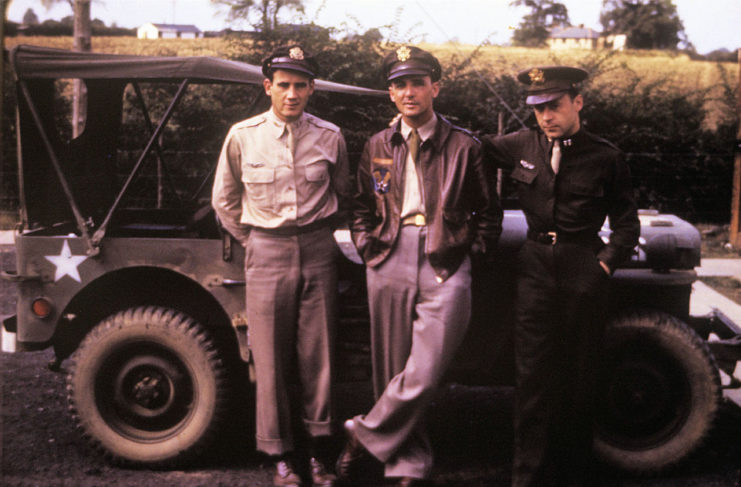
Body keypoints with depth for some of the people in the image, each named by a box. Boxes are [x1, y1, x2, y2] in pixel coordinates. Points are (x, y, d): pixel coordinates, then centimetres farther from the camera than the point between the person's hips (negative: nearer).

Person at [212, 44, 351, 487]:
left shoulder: (329, 137, 2)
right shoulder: (243, 136, 0)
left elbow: (342, 195, 17)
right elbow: (225, 200, 11)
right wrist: (254, 242, 10)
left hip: (318, 251, 1)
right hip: (267, 254, -1)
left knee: (318, 355, 5)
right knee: (271, 360, 2)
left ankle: (319, 451, 19)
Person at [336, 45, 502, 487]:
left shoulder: (464, 146, 2)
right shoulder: (377, 147, 12)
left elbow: (488, 211, 8)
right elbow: (362, 207, 20)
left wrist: (475, 251, -1)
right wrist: (368, 247, 8)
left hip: (445, 268, -3)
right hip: (389, 265, 3)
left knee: (423, 376, -11)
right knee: (393, 372, 8)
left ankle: (364, 437, 11)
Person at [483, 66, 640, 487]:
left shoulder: (606, 157, -2)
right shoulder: (522, 145, 5)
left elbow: (627, 222, 5)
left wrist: (606, 263, -6)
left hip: (584, 273, -1)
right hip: (536, 266, 2)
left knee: (579, 375, 8)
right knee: (533, 374, 2)